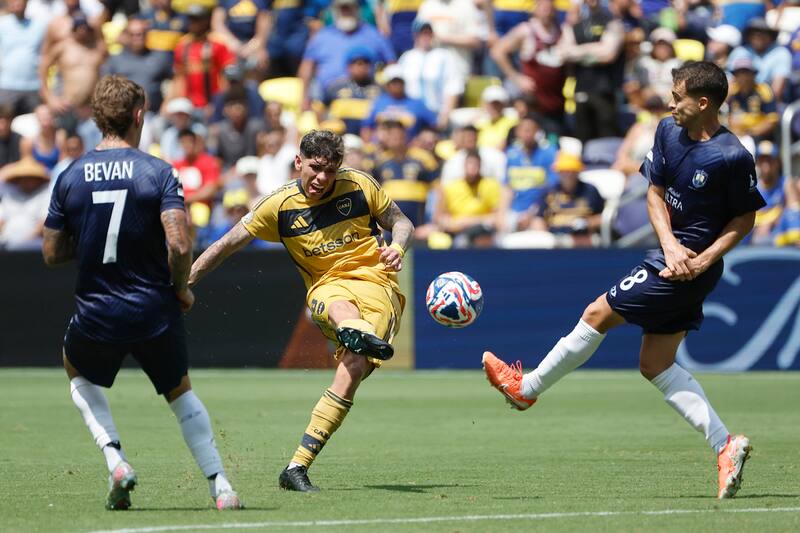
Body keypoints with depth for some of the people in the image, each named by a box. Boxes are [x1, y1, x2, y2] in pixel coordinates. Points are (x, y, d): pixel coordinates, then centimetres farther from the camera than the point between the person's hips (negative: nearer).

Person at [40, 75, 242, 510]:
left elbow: (51, 254, 3)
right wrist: (181, 288, -1)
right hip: (156, 311, -1)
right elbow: (180, 246, -19)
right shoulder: (158, 172, -9)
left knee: (78, 374, 30)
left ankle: (116, 461, 8)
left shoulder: (70, 177, -2)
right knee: (180, 392, 22)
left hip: (96, 314, 1)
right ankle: (220, 486, 9)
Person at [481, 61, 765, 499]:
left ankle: (527, 387, 17)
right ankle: (725, 445, 3)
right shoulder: (668, 131, 1)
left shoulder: (732, 157, -20)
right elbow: (655, 193, 7)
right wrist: (670, 245, -9)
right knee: (656, 366, 7)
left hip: (691, 267, -9)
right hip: (672, 257, 9)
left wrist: (704, 260, -18)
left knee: (597, 315, -1)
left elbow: (745, 218, -9)